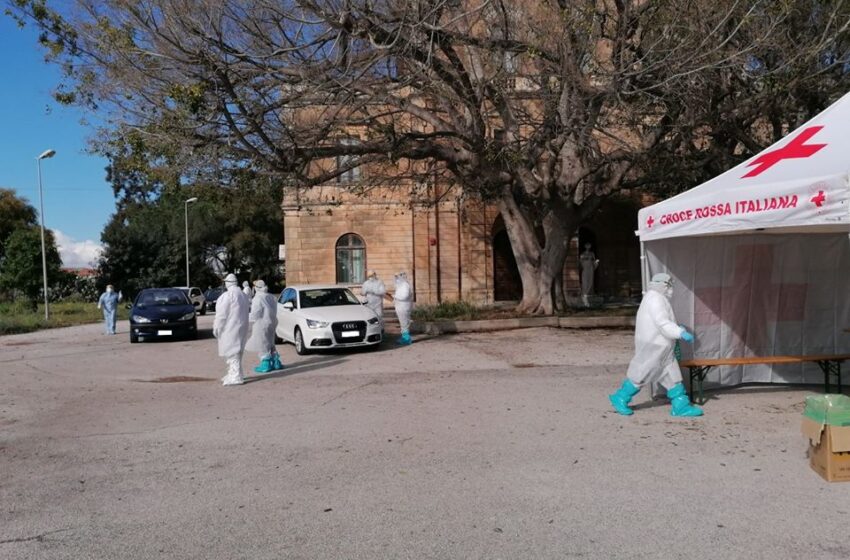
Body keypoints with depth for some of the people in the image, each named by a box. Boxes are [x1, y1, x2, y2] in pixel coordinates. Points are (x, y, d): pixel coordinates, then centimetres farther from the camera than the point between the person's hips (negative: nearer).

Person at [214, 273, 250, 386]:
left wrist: (216, 328, -8)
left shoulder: (228, 295, -15)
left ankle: (236, 377, -10)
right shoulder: (243, 295, 13)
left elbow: (222, 314, -16)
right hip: (241, 326, 9)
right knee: (234, 351, 18)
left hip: (230, 328, -9)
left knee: (231, 352, -7)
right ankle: (232, 374, 29)